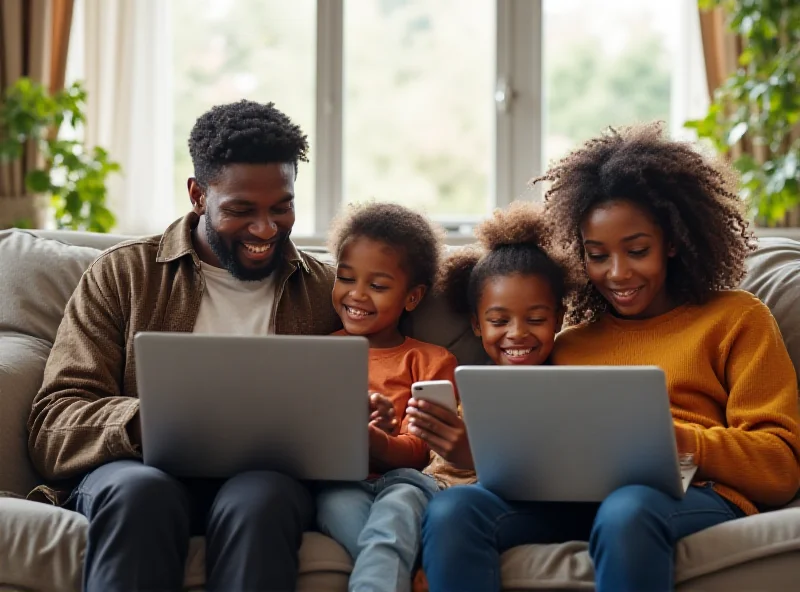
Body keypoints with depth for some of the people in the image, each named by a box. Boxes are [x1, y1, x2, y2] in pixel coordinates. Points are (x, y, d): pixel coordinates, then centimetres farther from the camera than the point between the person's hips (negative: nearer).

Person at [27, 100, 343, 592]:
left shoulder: (326, 291, 17)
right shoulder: (122, 275, 12)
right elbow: (53, 426, 2)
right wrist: (149, 422, -19)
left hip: (270, 480, 1)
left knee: (258, 497, -35)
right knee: (141, 490, -36)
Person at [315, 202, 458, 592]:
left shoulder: (431, 362, 17)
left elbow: (416, 452, 1)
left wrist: (367, 438, -22)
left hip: (403, 481, -1)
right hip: (336, 486, 1)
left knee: (402, 495, -38)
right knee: (340, 499, -36)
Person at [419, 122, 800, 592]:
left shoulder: (736, 319, 16)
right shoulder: (569, 345, 28)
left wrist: (675, 440, -12)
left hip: (697, 498, -3)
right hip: (575, 499, 4)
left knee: (626, 510, -40)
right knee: (454, 510, -27)